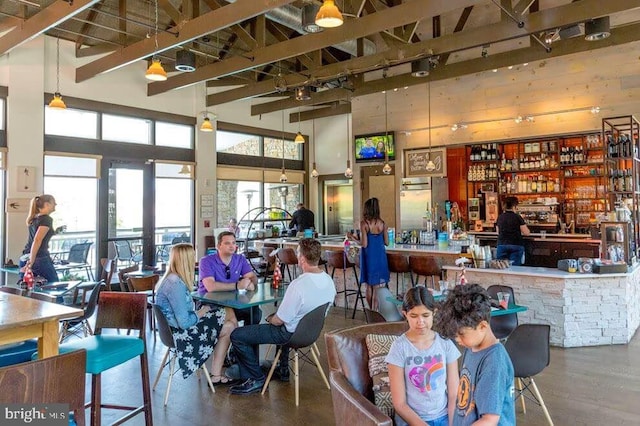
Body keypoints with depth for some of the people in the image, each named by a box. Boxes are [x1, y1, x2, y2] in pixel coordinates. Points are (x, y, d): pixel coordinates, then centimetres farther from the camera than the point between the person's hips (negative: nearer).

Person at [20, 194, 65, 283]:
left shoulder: (34, 219, 14)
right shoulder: (47, 219, -11)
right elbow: (37, 241, -20)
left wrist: (55, 231, 22)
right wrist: (31, 262, -22)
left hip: (24, 258, 8)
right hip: (40, 259, -8)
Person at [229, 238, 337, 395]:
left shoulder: (298, 285, -33)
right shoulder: (329, 280, -8)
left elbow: (280, 320, -23)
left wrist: (270, 319, 1)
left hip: (291, 334, -8)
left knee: (236, 336, -2)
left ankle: (257, 378, 7)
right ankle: (283, 367, 42)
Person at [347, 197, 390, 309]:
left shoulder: (364, 223, -12)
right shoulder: (382, 223, -2)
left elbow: (364, 244, -15)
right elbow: (386, 242, 3)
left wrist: (353, 237, 0)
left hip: (369, 257, -2)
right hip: (380, 257, 2)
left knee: (369, 286, 13)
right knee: (378, 287, 8)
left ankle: (372, 311, 23)